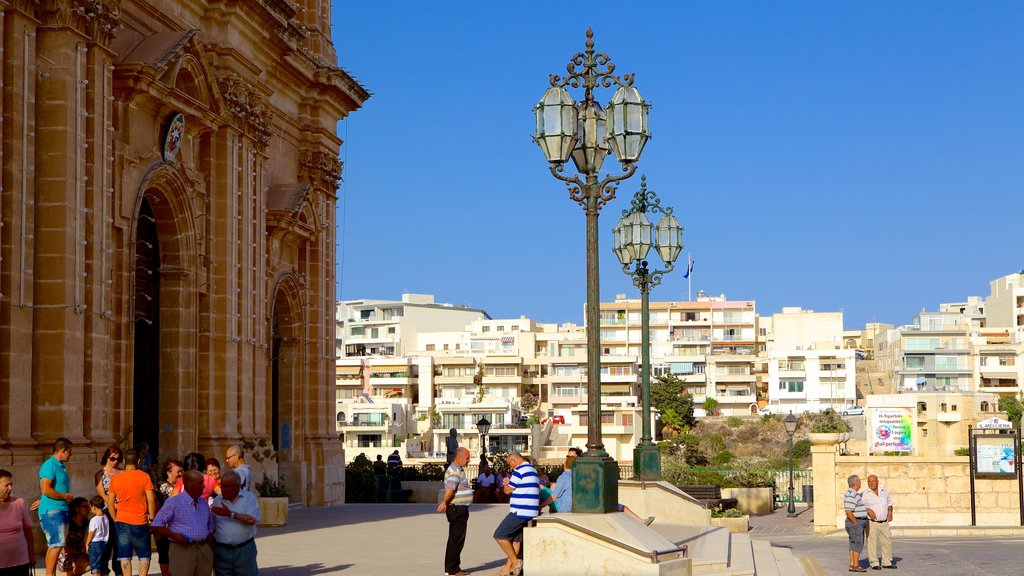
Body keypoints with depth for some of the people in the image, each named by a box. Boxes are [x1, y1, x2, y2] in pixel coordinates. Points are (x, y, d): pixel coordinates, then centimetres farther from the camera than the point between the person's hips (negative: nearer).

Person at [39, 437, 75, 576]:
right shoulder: (49, 465, -13)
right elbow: (46, 489, -21)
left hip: (61, 510, 10)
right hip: (51, 511, -10)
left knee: (53, 546, 9)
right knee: (57, 544, -14)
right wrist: (65, 496, -13)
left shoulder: (60, 466, 18)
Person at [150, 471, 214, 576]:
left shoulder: (204, 503, 14)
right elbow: (156, 525, -6)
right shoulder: (173, 502, -3)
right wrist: (174, 536, -20)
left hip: (204, 550, 5)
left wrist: (211, 554, 12)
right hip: (182, 550, -5)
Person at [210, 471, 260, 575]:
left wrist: (230, 514, -19)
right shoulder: (217, 501, 7)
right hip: (222, 551, 3)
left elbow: (252, 520, -16)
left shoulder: (249, 497, -2)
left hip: (245, 550, -3)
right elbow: (212, 527, 11)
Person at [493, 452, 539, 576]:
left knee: (500, 535, -5)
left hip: (520, 512, -10)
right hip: (530, 512, 10)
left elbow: (508, 490, -6)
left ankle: (515, 561, -5)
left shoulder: (519, 470, -12)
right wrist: (509, 483, 18)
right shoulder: (532, 470, 18)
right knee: (516, 539, 12)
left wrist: (506, 484, 15)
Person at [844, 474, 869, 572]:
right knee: (858, 543, -8)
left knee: (854, 544, 10)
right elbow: (848, 511, -24)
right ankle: (856, 566, -7)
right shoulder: (851, 495, -19)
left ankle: (852, 564, 12)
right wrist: (856, 523, -19)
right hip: (855, 523, -10)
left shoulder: (854, 494, 14)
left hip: (858, 522, 10)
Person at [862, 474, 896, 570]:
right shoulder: (865, 494, -5)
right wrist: (868, 510, -21)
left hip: (884, 523, 5)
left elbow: (889, 502, 21)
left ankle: (887, 562, 20)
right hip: (872, 523, -5)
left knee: (887, 542, 9)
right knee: (872, 543, -6)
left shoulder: (884, 491, 9)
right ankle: (874, 563, 0)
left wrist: (890, 512, 5)